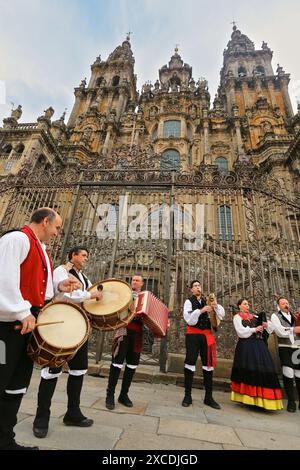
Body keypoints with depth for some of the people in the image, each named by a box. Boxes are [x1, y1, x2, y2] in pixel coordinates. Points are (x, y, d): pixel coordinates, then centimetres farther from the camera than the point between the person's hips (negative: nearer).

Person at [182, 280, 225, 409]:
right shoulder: (189, 301, -1)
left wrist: (216, 305, -16)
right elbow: (189, 319, -14)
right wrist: (201, 310, -25)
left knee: (208, 364, 8)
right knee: (190, 362, -1)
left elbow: (222, 315, 5)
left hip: (206, 335, 4)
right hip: (193, 335, -4)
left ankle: (208, 397, 20)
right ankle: (187, 396, 11)